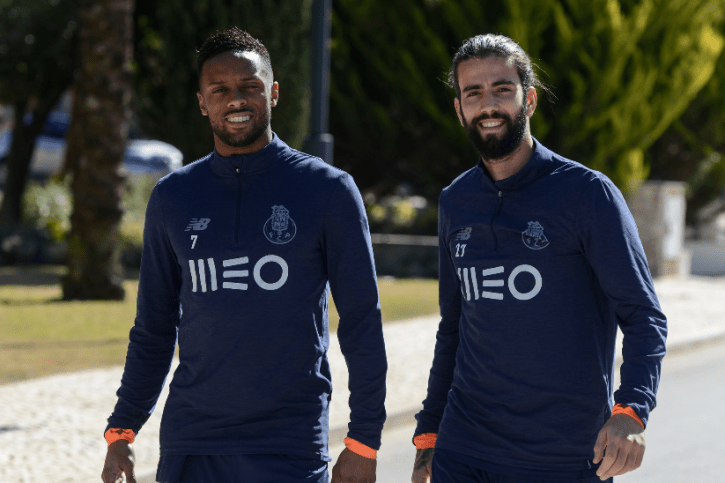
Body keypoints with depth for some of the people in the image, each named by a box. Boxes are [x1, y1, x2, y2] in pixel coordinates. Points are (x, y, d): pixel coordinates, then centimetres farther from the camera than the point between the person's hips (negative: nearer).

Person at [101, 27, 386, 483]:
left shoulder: (328, 190, 0)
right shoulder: (173, 197, 9)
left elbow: (362, 323, 0)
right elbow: (154, 328, 15)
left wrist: (363, 442, -4)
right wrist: (121, 430, 8)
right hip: (188, 446, 3)